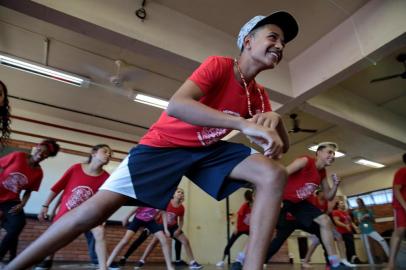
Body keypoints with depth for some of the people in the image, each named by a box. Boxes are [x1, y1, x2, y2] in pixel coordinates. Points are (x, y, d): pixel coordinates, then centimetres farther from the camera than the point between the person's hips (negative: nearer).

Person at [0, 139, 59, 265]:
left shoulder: (38, 173, -2)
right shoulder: (17, 156, -9)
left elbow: (28, 191, 5)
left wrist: (21, 205, -12)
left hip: (11, 200, 2)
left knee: (17, 224, -13)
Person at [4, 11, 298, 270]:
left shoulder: (259, 95, 2)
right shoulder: (219, 65, -17)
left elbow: (283, 146, 2)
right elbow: (176, 105, -36)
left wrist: (275, 119, -20)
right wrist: (245, 124, -43)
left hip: (208, 150, 6)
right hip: (163, 144, -5)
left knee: (274, 175, -13)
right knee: (96, 209, -13)